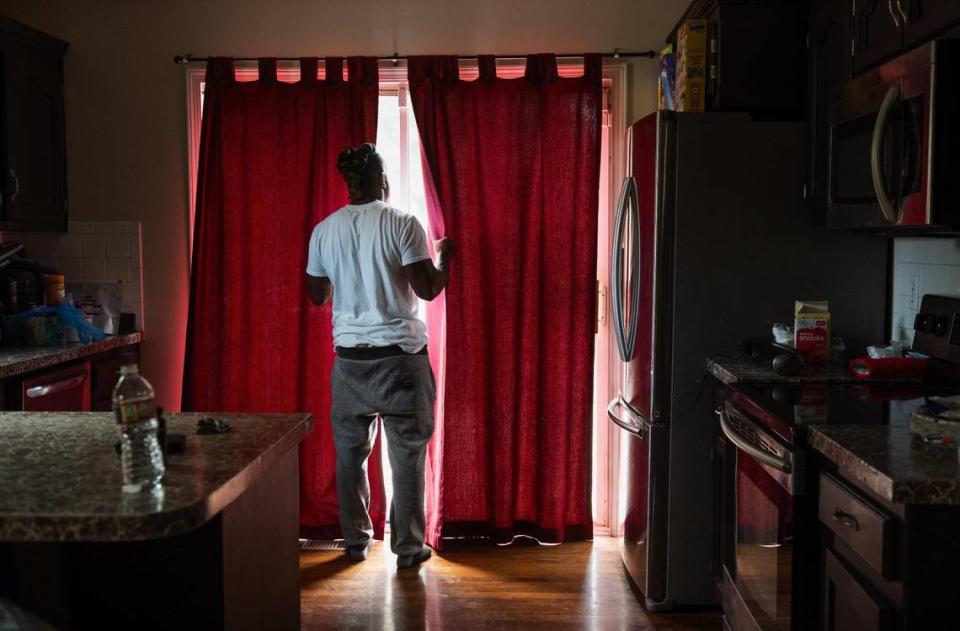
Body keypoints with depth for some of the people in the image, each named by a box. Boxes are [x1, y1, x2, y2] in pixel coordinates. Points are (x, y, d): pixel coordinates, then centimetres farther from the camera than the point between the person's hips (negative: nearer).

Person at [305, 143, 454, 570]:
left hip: (350, 357, 4)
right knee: (408, 454, 5)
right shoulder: (402, 224, -10)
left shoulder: (324, 230, 2)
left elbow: (318, 295, 11)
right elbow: (427, 289, -11)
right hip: (400, 356, -3)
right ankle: (408, 547, 10)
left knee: (350, 451, 15)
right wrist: (444, 257, 7)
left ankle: (356, 541, 23)